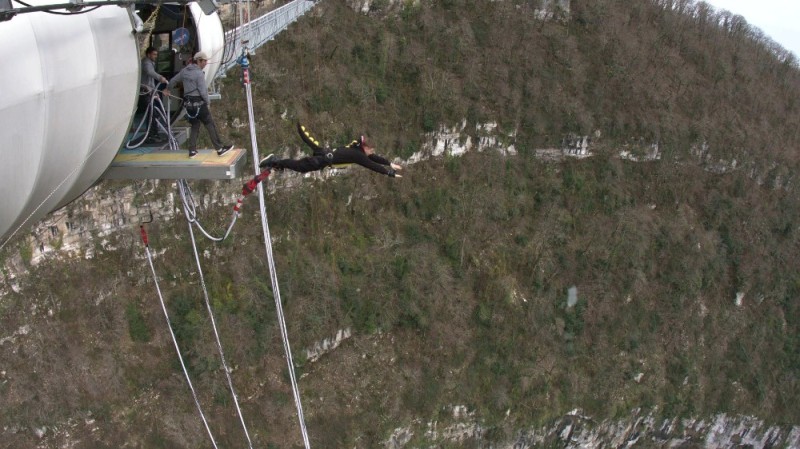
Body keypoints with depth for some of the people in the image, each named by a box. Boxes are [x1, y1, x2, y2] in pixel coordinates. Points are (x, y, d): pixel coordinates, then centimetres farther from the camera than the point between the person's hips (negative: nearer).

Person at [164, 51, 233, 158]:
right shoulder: (199, 74, -14)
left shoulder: (185, 71, 8)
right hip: (198, 102, -7)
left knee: (195, 126, 17)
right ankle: (220, 148, 2)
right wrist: (207, 102, -1)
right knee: (210, 125, 0)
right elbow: (203, 91, -17)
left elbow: (173, 80, 20)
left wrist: (168, 89, 39)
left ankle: (192, 150, 15)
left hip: (188, 103, 7)